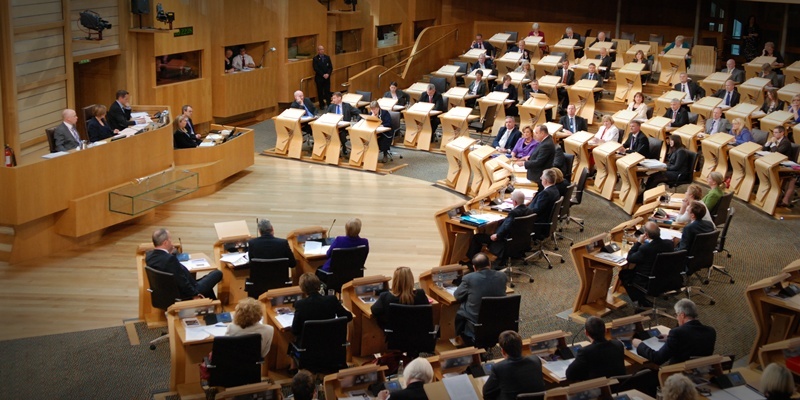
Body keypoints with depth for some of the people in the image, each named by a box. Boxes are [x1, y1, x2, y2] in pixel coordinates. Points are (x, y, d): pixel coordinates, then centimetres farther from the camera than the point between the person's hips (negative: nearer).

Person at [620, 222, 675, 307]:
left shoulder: (644, 249, -31)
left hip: (647, 283, -6)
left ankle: (640, 301, 21)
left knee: (623, 274, 19)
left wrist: (638, 242, -8)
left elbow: (629, 258, -14)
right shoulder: (670, 244, -14)